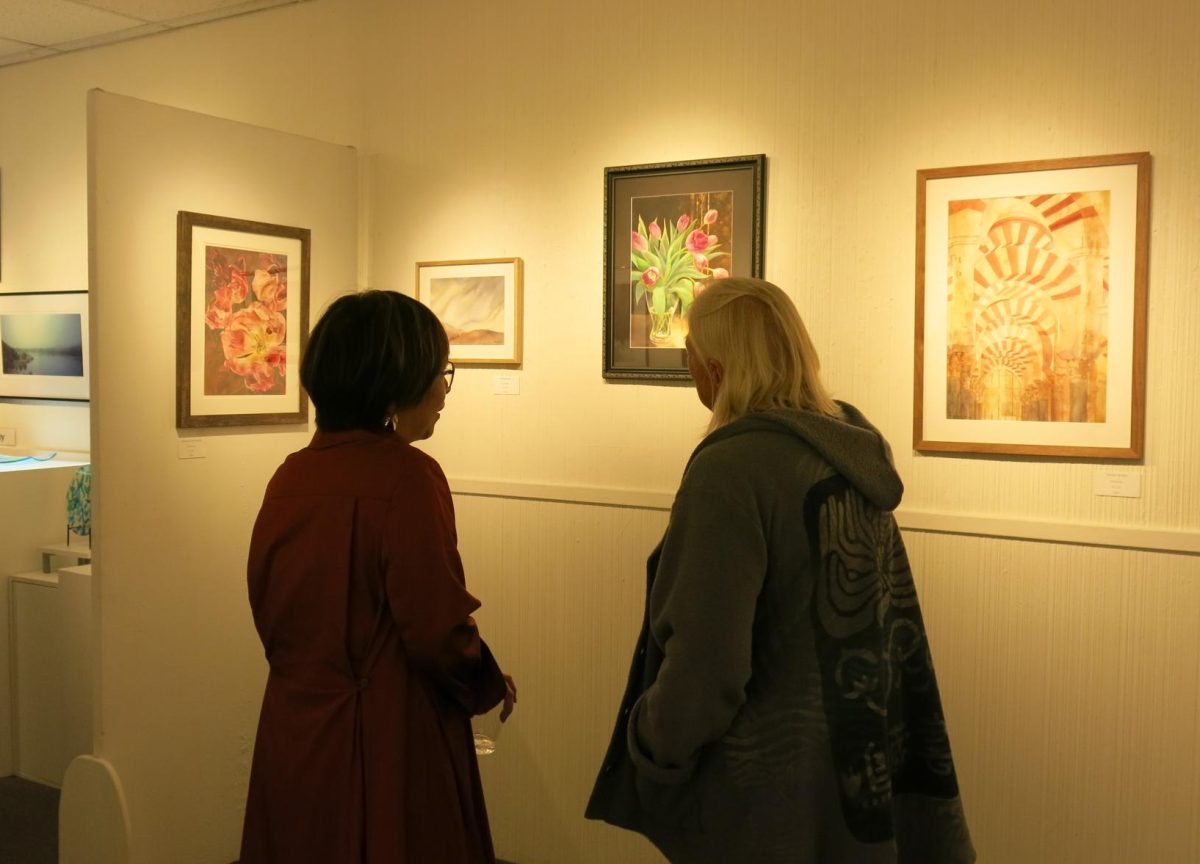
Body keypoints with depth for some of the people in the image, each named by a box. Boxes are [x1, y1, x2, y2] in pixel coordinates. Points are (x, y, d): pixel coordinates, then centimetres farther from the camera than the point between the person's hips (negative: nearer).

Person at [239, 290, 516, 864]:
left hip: (291, 739, 7)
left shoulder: (290, 476, 1)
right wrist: (490, 686, -1)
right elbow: (439, 630, -20)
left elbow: (269, 609, 10)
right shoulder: (404, 475, -20)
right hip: (385, 747, -7)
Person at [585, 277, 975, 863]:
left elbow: (704, 664, -26)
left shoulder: (732, 467, -24)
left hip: (763, 794, -7)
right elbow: (888, 617, 9)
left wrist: (651, 751, -9)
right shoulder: (852, 453, 1)